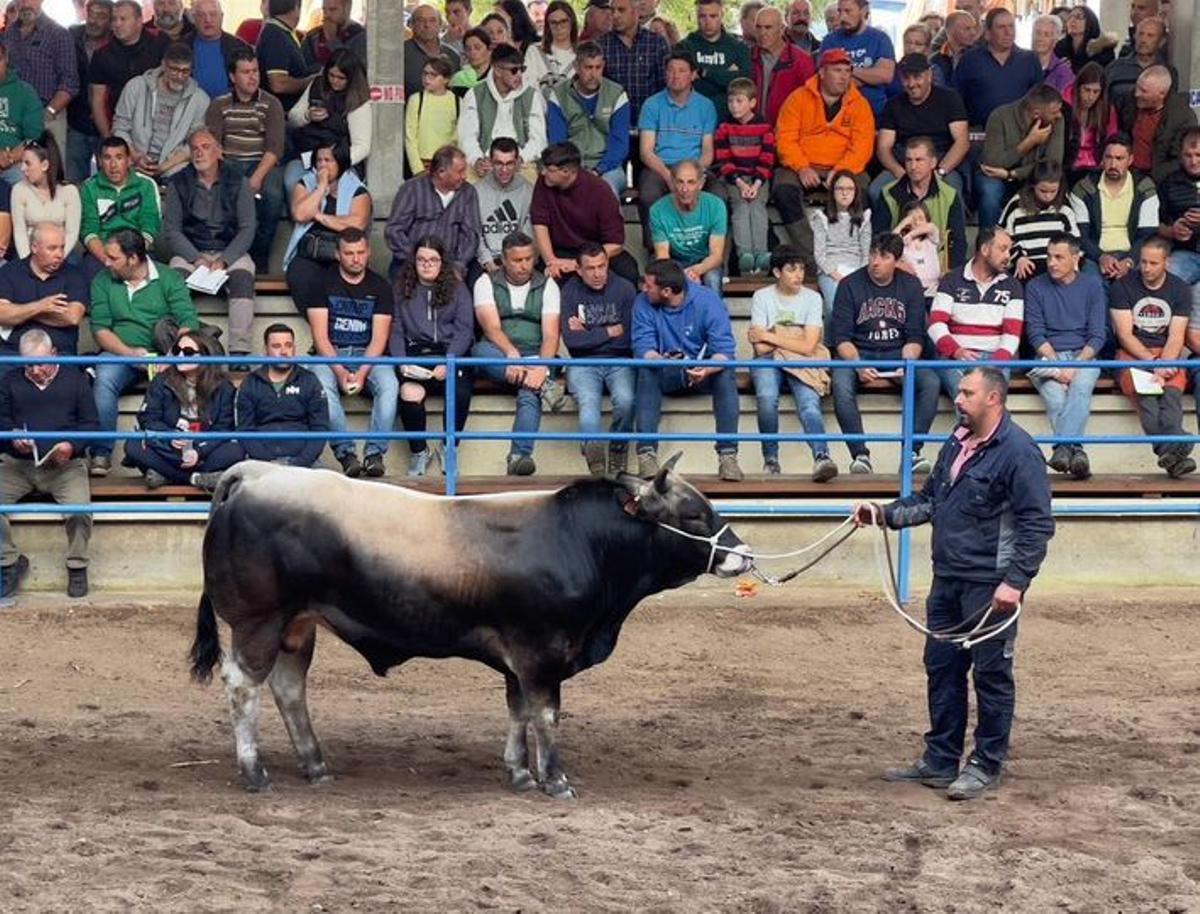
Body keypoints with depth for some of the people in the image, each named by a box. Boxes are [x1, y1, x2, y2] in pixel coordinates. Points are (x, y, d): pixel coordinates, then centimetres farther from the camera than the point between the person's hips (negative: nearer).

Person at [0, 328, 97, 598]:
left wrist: (71, 446, -13)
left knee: (79, 511, -28)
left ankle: (77, 566, -3)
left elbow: (91, 424, 7)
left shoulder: (75, 378, 12)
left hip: (65, 464, -2)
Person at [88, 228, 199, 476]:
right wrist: (128, 352, -16)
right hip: (119, 353, 1)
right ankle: (101, 454, -32)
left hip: (161, 354, -1)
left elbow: (189, 323, -7)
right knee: (104, 379, -33)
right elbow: (99, 327, 1)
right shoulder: (103, 281, 11)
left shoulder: (168, 278, 4)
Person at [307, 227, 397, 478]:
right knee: (322, 385, -34)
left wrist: (361, 372, -19)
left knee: (389, 384, -30)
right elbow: (320, 336, -4)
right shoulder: (324, 282, 3)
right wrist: (340, 371, -20)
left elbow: (379, 338, -1)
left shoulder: (379, 286, 7)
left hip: (367, 354, 1)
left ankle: (375, 453, -32)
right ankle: (346, 452, -35)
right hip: (330, 354, -1)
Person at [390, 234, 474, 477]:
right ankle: (418, 451, -10)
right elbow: (396, 330, 8)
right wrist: (401, 361, -10)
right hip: (415, 353, 0)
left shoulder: (457, 289, 13)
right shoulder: (402, 289, 15)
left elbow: (464, 330, 3)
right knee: (410, 393, -33)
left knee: (460, 392, -32)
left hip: (450, 352, 0)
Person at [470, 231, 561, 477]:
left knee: (530, 395, -33)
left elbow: (550, 335, -3)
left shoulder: (547, 286, 9)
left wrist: (541, 367, -23)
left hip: (534, 357, 0)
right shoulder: (486, 283, 8)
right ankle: (544, 383, -38)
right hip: (499, 358, 1)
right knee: (481, 350, -35)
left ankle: (519, 456, -48)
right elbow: (492, 328, -8)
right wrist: (511, 354, -29)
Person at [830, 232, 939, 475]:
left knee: (930, 382, -27)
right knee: (840, 384, -34)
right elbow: (840, 336, -4)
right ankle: (860, 454, -32)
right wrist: (858, 365, -22)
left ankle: (912, 452, -24)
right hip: (858, 353, -2)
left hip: (898, 353, 2)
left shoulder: (911, 286, 6)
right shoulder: (850, 285, 0)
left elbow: (915, 336, 5)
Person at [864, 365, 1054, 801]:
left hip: (990, 585, -9)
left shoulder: (1018, 451, -14)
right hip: (947, 578, 9)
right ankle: (940, 760, 23)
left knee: (991, 673, 2)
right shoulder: (957, 444, 12)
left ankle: (986, 766, 11)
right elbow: (929, 500, 22)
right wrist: (885, 513, 6)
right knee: (941, 667, 13)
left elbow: (1038, 524, -16)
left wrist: (1015, 581, -21)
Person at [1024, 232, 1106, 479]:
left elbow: (1098, 334, 5)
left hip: (1083, 356, 0)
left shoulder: (1092, 284, 11)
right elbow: (1035, 334, 3)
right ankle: (1075, 450, -47)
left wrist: (1075, 365, -10)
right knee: (1055, 397, -31)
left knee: (1080, 387, -33)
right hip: (1047, 357, 0)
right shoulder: (1036, 287, 9)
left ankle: (1063, 447, -52)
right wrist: (1056, 365, -11)